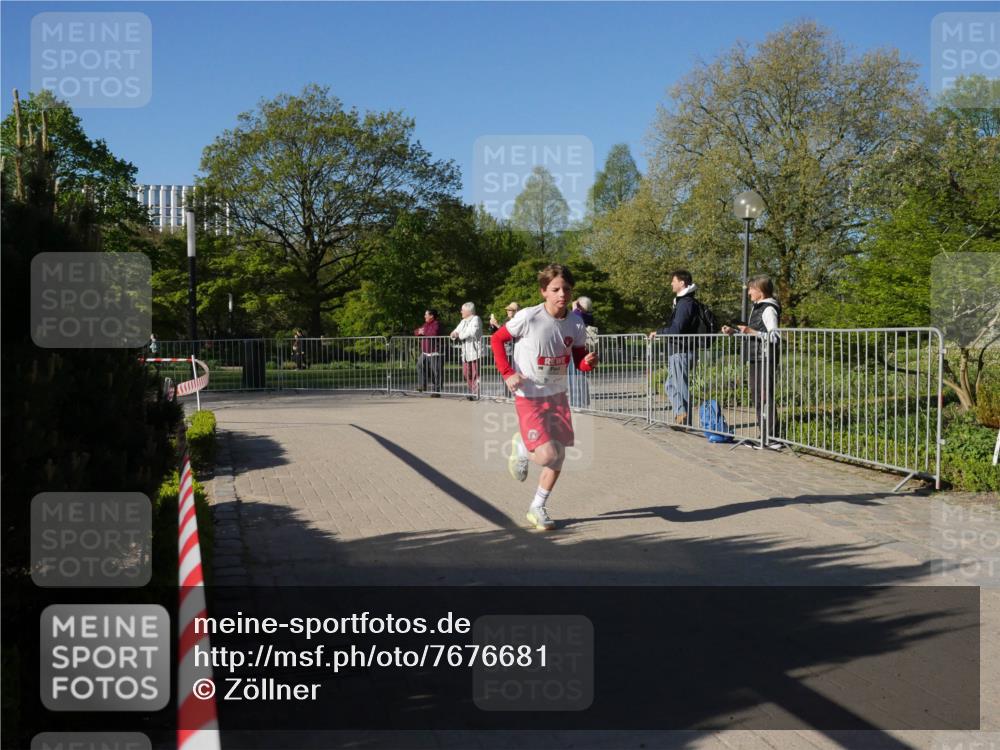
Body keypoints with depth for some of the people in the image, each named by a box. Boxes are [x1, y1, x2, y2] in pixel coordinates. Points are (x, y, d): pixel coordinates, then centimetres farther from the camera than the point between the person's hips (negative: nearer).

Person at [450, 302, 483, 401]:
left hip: (474, 351, -9)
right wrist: (454, 334, -7)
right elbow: (457, 331, 18)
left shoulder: (476, 319, -7)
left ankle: (476, 394, -3)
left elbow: (471, 333, -21)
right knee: (466, 374, 9)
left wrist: (459, 335, -9)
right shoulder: (463, 321, 20)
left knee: (475, 374, -7)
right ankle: (471, 392, 18)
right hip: (466, 352, 9)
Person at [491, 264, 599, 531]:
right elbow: (497, 339, -6)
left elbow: (579, 361, 5)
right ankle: (520, 447, 17)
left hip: (558, 396, 5)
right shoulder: (528, 318, -19)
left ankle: (537, 509, 29)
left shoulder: (576, 323, -6)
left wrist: (589, 362, -19)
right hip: (529, 397, -5)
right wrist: (508, 373, -15)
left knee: (558, 458, 8)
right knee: (547, 455, -19)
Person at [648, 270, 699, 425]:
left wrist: (658, 332, -8)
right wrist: (660, 332, 11)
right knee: (670, 386, 15)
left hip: (681, 352, -10)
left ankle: (684, 422, 0)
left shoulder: (686, 303, -15)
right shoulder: (681, 301, 17)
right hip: (677, 351, 10)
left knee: (681, 387, -5)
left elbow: (676, 329, -20)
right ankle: (681, 415, 18)